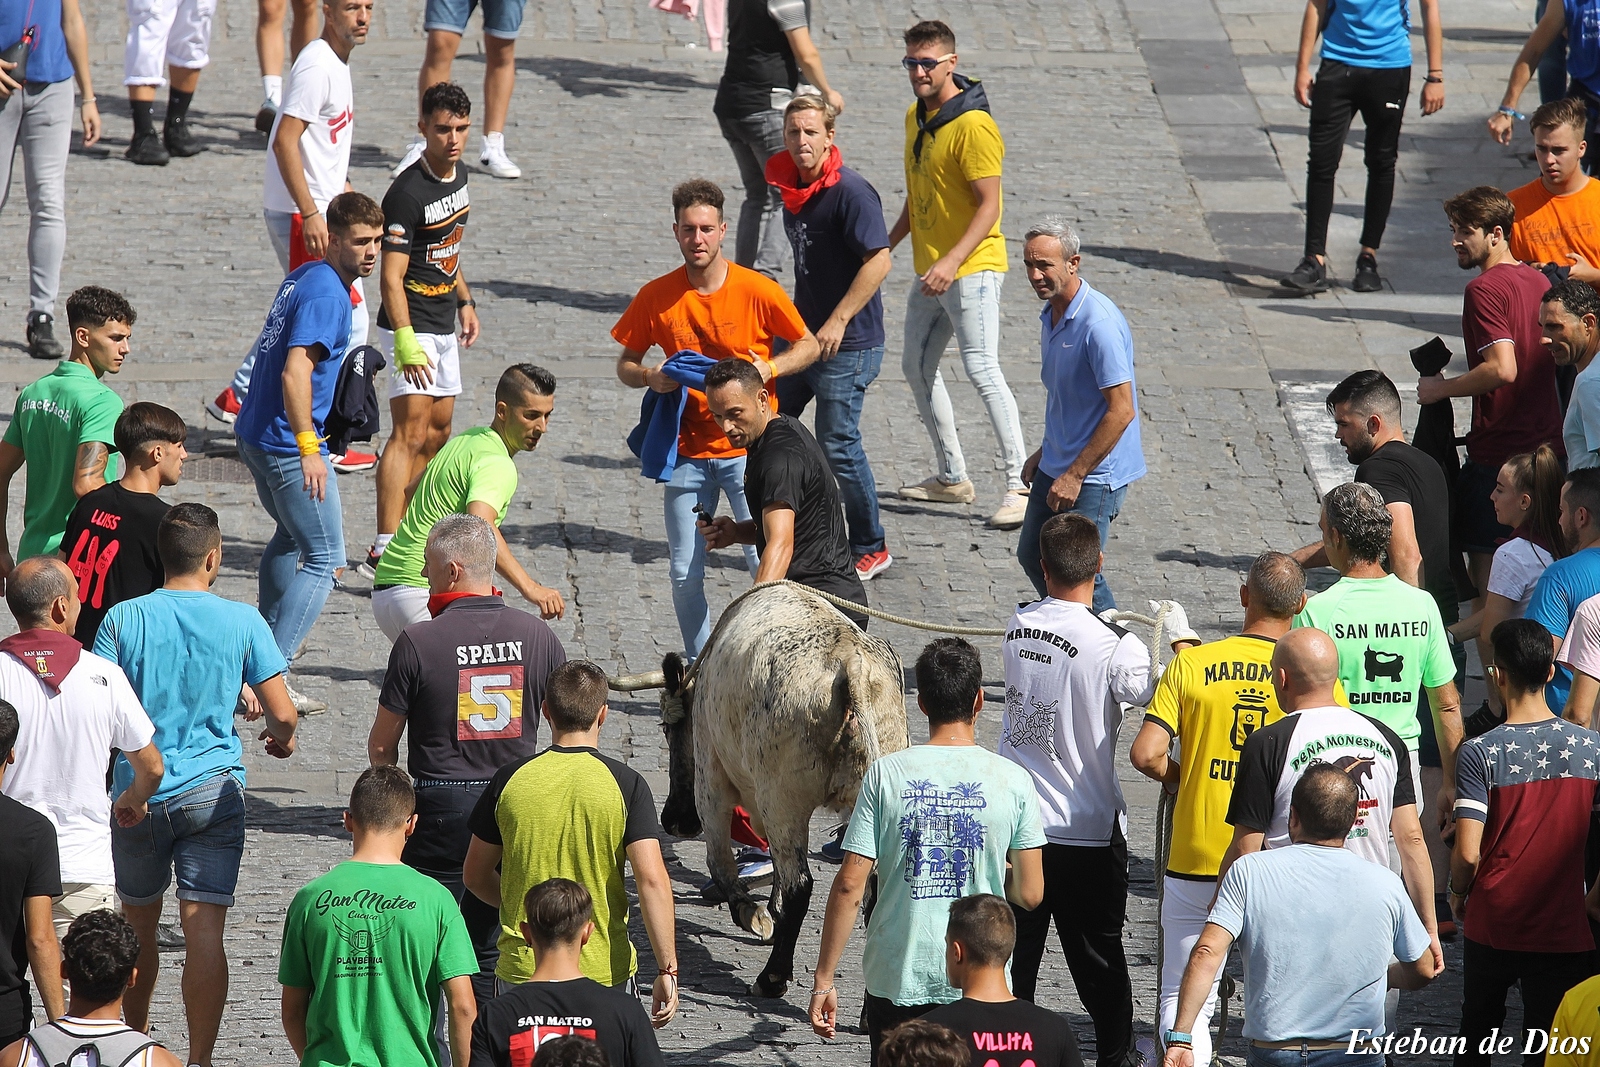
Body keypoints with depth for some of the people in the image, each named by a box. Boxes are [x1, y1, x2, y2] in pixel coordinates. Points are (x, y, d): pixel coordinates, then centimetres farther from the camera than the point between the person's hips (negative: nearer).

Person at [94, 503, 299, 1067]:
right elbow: (282, 712, -4)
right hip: (212, 790, -2)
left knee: (138, 923, 19)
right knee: (204, 928, -5)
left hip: (136, 792, 2)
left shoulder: (123, 619, -5)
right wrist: (281, 737, 19)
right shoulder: (241, 621, -5)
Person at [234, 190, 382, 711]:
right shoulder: (326, 294, -19)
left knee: (291, 536, 30)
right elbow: (295, 372, -29)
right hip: (288, 443, -10)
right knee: (324, 557, -6)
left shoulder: (302, 278, 12)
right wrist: (308, 449, -31)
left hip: (254, 434, 10)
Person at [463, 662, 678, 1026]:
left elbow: (476, 876, 8)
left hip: (523, 968, 1)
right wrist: (667, 970, -12)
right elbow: (652, 880, -15)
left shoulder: (510, 780, -1)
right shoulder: (624, 783, -7)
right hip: (605, 968, -1)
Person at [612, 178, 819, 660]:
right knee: (684, 574, 3)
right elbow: (625, 366, 9)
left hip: (749, 450, -2)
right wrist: (651, 378, -14)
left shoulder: (757, 290, -8)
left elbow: (808, 346, 5)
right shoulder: (656, 297, -2)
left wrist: (769, 368, -14)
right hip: (687, 452, 2)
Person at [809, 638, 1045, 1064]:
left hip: (897, 977, 0)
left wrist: (824, 980, -1)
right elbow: (1029, 893, -1)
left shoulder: (886, 774, -6)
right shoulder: (1012, 781, -5)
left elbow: (849, 885, -7)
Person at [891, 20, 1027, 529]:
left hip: (972, 270, -10)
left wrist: (952, 262, -29)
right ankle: (951, 478, 27)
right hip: (929, 270, 10)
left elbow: (989, 206, -21)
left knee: (982, 369, -15)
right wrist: (887, 246, 20)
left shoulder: (973, 126, -19)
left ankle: (1020, 484, -15)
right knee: (918, 368, 16)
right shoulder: (917, 118, 9)